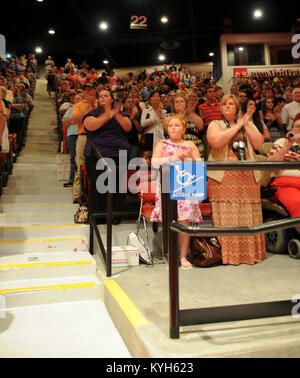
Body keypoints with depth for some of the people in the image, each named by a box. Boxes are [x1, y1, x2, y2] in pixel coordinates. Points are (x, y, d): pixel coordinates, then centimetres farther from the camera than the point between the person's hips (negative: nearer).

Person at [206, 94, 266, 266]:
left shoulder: (249, 124, 19)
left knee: (248, 214, 2)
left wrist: (246, 125, -1)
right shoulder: (215, 124, 9)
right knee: (226, 214, -5)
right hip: (224, 176, -3)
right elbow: (216, 141, -13)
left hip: (248, 176, 3)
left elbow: (259, 144, 5)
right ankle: (228, 253, 4)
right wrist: (237, 126, -6)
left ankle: (250, 251, 12)